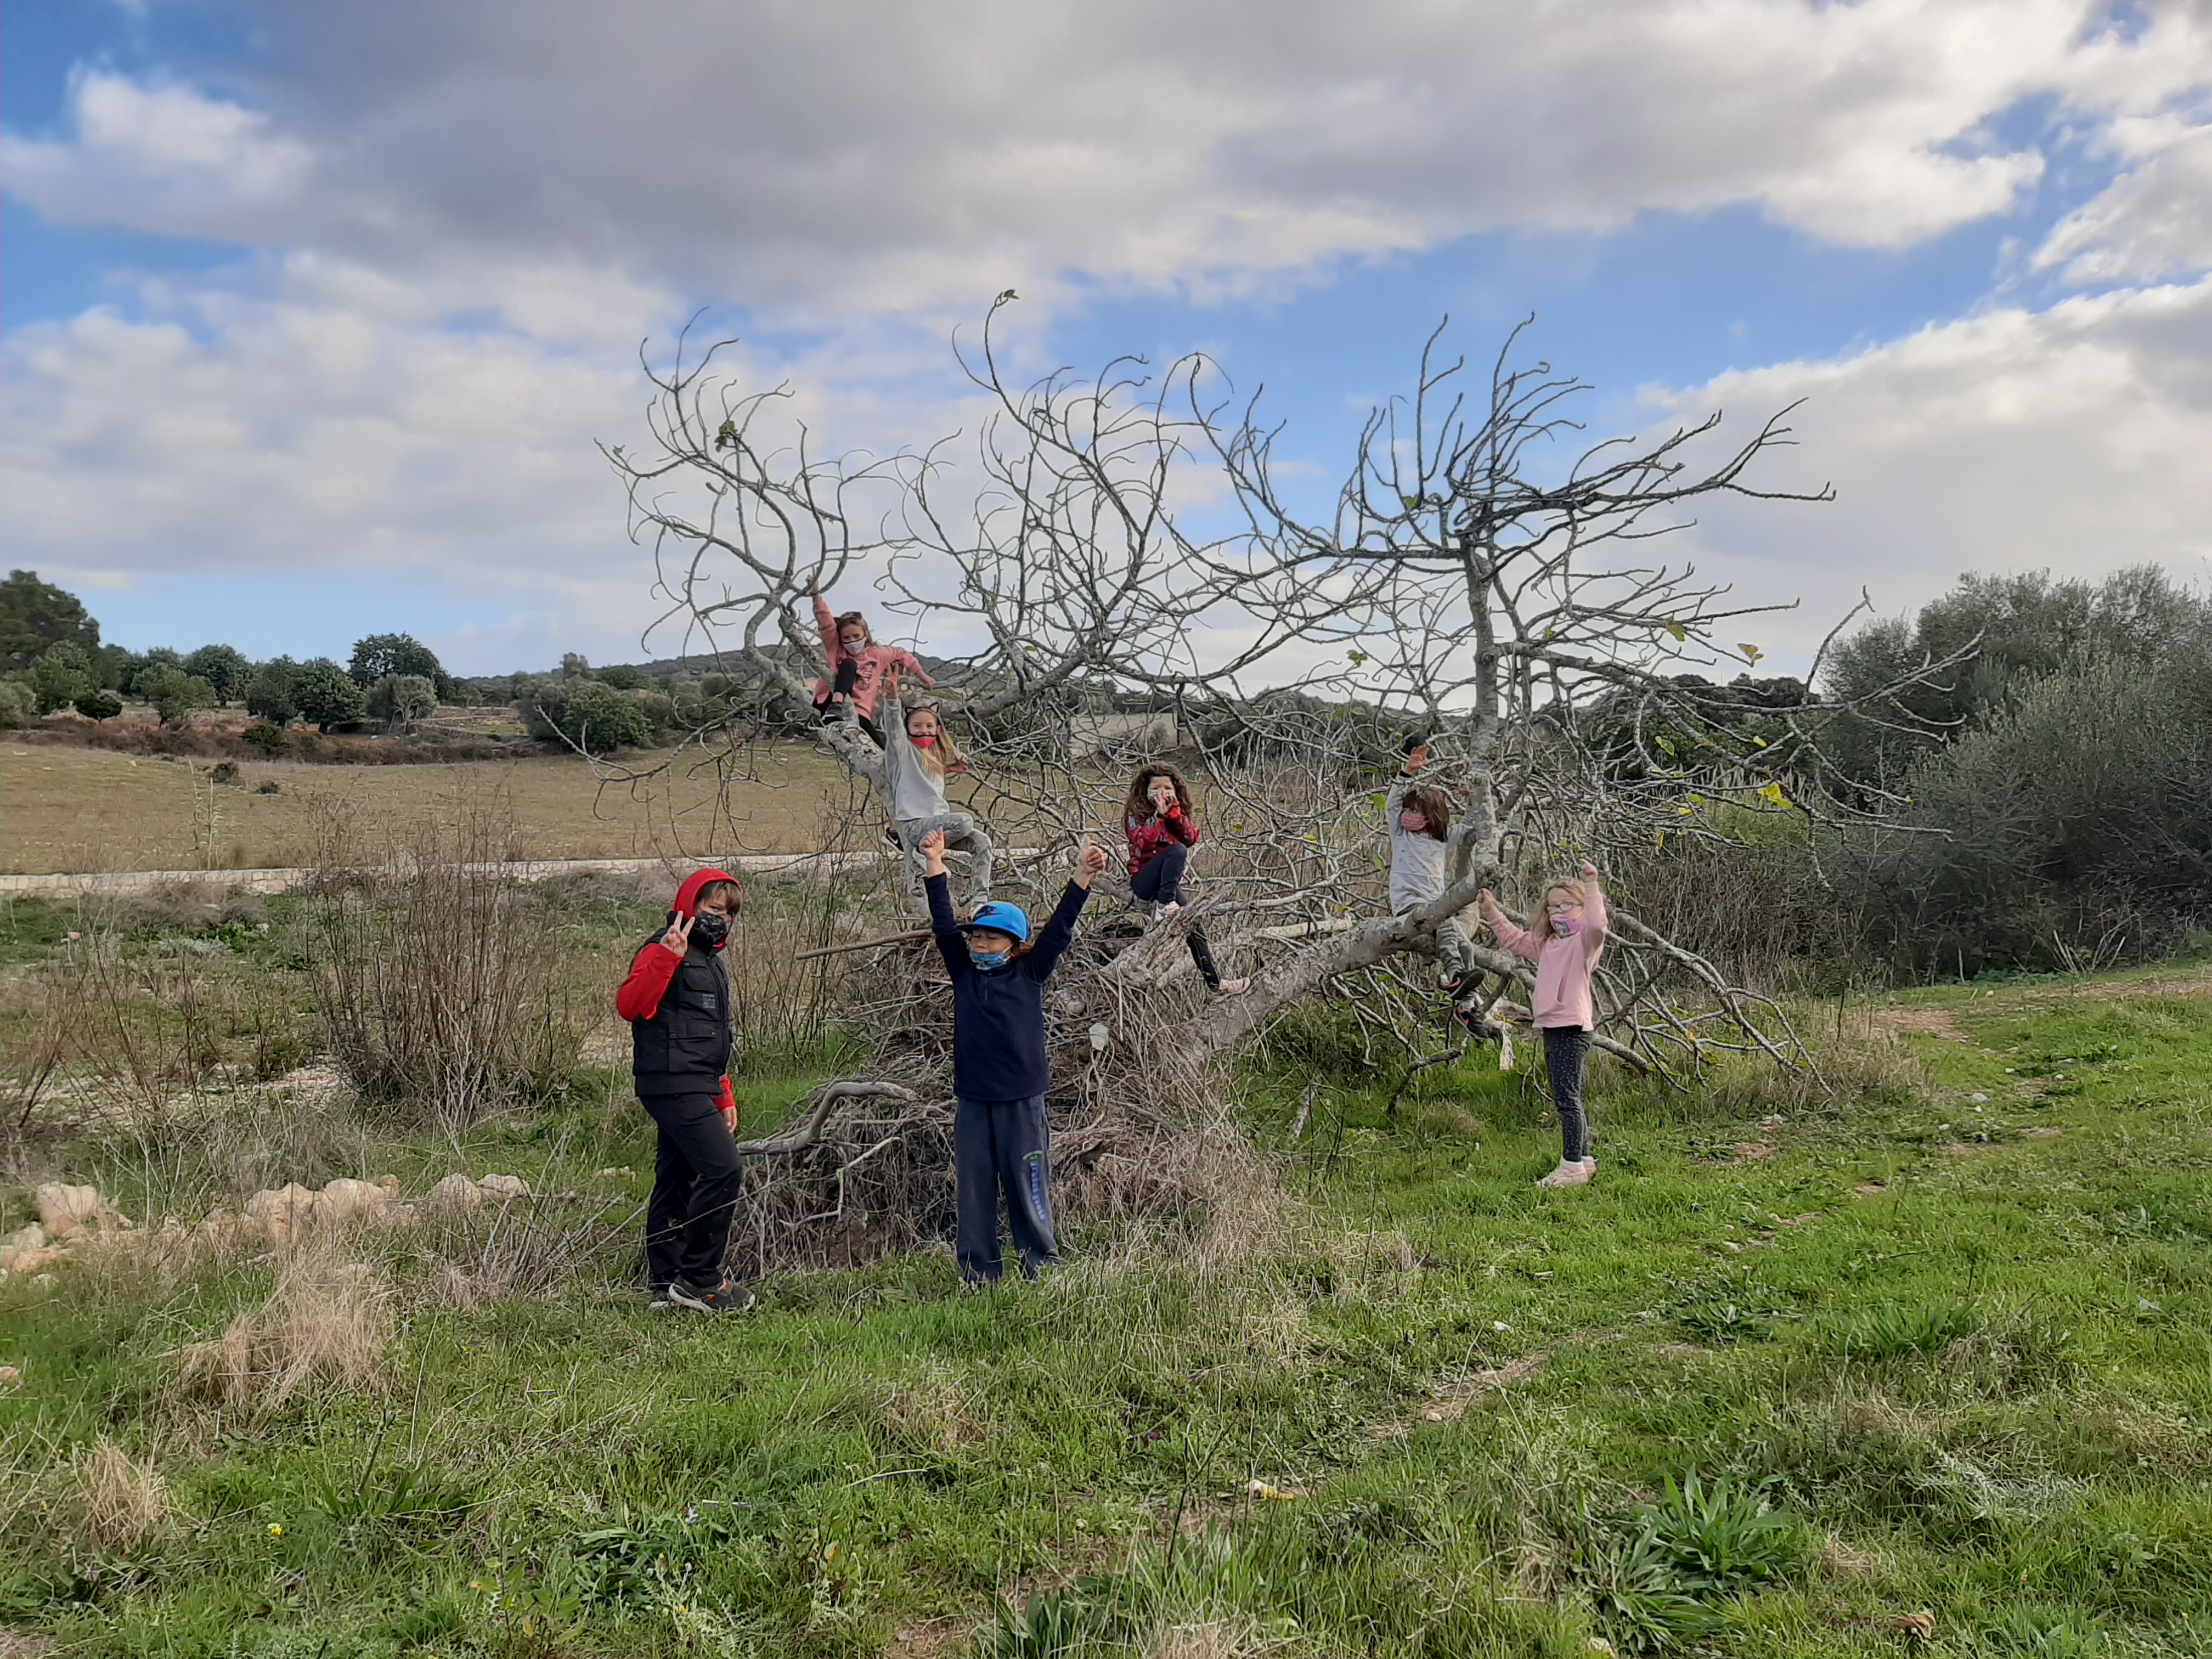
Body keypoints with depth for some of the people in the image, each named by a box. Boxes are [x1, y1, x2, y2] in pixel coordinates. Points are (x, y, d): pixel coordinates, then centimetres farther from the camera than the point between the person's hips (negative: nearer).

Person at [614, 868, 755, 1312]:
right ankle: (699, 1279, -7)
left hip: (695, 1088, 10)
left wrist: (724, 1097, 27)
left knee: (676, 1182, 11)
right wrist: (666, 958, -33)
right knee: (723, 1170, -16)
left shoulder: (711, 960, 22)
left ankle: (666, 1287, 16)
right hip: (673, 1086, -10)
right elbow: (630, 1005, -24)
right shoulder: (663, 951, -8)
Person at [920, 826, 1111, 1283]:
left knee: (1027, 1186, 3)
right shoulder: (964, 973, 8)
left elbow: (1059, 928, -3)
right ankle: (979, 1275, 17)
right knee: (974, 1189, 7)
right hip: (973, 1100, 3)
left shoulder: (1031, 973, 2)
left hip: (1022, 1099, -3)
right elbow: (944, 925, 7)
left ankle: (1042, 1267, 17)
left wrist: (1083, 877, -10)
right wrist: (935, 866, 3)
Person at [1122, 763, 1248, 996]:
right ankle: (1166, 906, -42)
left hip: (1171, 882, 5)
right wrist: (1159, 814, -20)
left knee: (1192, 922, -18)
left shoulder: (1180, 812, 15)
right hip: (1143, 880, -5)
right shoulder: (1136, 813, 2)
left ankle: (1214, 982, -18)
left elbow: (1192, 838, -4)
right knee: (1176, 850, -31)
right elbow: (1143, 843, -18)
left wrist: (1174, 812, -14)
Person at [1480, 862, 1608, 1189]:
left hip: (1573, 1027, -10)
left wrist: (1592, 885, -31)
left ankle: (1573, 1166, -9)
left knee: (1566, 1097, -11)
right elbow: (1515, 940, 33)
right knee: (1569, 1099, 15)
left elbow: (1597, 924, -29)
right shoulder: (1547, 945, 20)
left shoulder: (1585, 940, -6)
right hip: (1552, 1027, 10)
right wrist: (1492, 911, 28)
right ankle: (1583, 1159, 24)